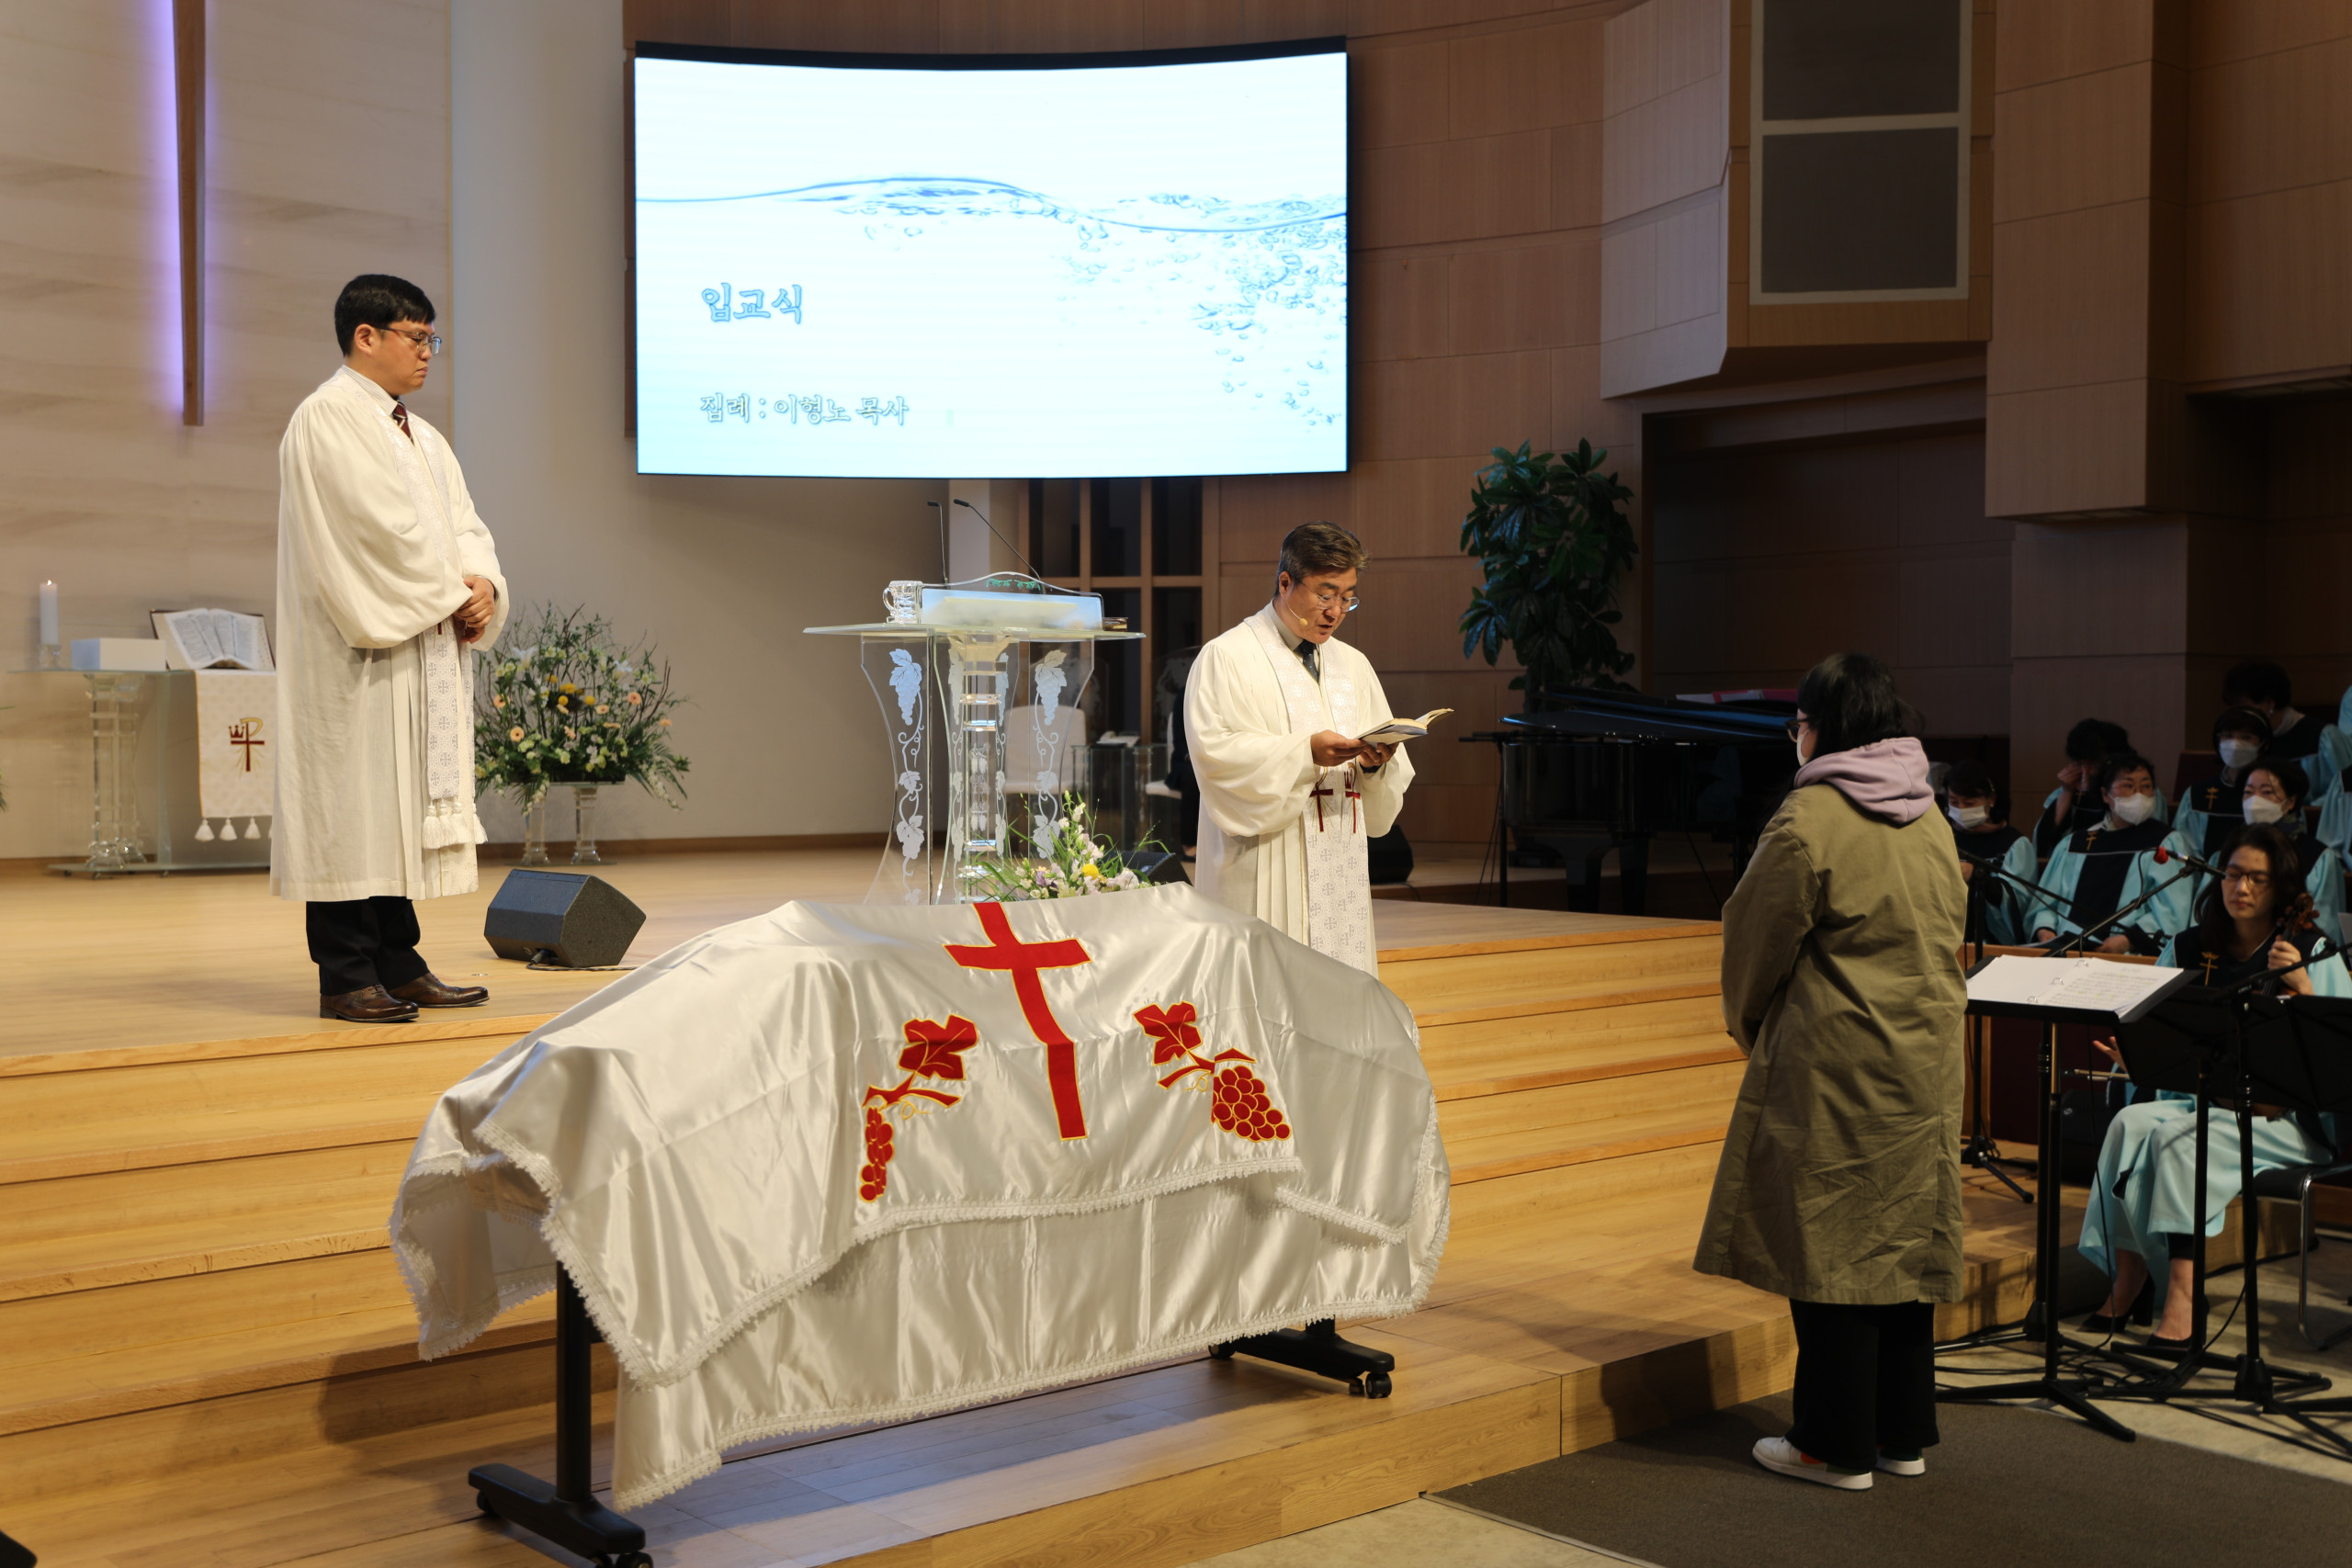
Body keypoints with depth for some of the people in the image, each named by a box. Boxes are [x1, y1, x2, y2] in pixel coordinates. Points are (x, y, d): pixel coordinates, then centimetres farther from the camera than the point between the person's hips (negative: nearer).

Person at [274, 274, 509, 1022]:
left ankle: (397, 965, 14)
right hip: (362, 650, -9)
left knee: (406, 806, 9)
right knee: (355, 804, -7)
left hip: (426, 651, 9)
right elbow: (380, 526, -17)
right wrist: (450, 594, -10)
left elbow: (463, 524, 14)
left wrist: (484, 585, -6)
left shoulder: (420, 436, 20)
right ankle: (345, 977, -3)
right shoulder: (329, 418, -7)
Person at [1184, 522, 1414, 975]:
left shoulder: (1353, 665, 19)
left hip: (1340, 867, 6)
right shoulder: (1227, 657, 0)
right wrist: (1305, 752, -22)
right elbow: (1215, 750, -14)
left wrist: (1375, 763, -7)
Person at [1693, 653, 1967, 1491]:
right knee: (1903, 1235, 14)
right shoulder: (1931, 820, 9)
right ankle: (1903, 1433, 23)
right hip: (1926, 1059, 8)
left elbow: (1756, 942, -6)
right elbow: (1947, 937, 16)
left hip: (1836, 1063, -7)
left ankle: (1836, 1444, 9)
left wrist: (1747, 1023, 13)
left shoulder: (1809, 821, -15)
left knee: (1830, 1241, 1)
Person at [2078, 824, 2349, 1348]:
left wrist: (2301, 986, -21)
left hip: (2283, 1115, -4)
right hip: (2197, 1100, 4)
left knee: (2181, 1138, -32)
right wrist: (2133, 1055, -12)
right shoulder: (2187, 950, 11)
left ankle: (2181, 1302, -33)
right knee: (2132, 1122, -27)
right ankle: (2127, 1281, -21)